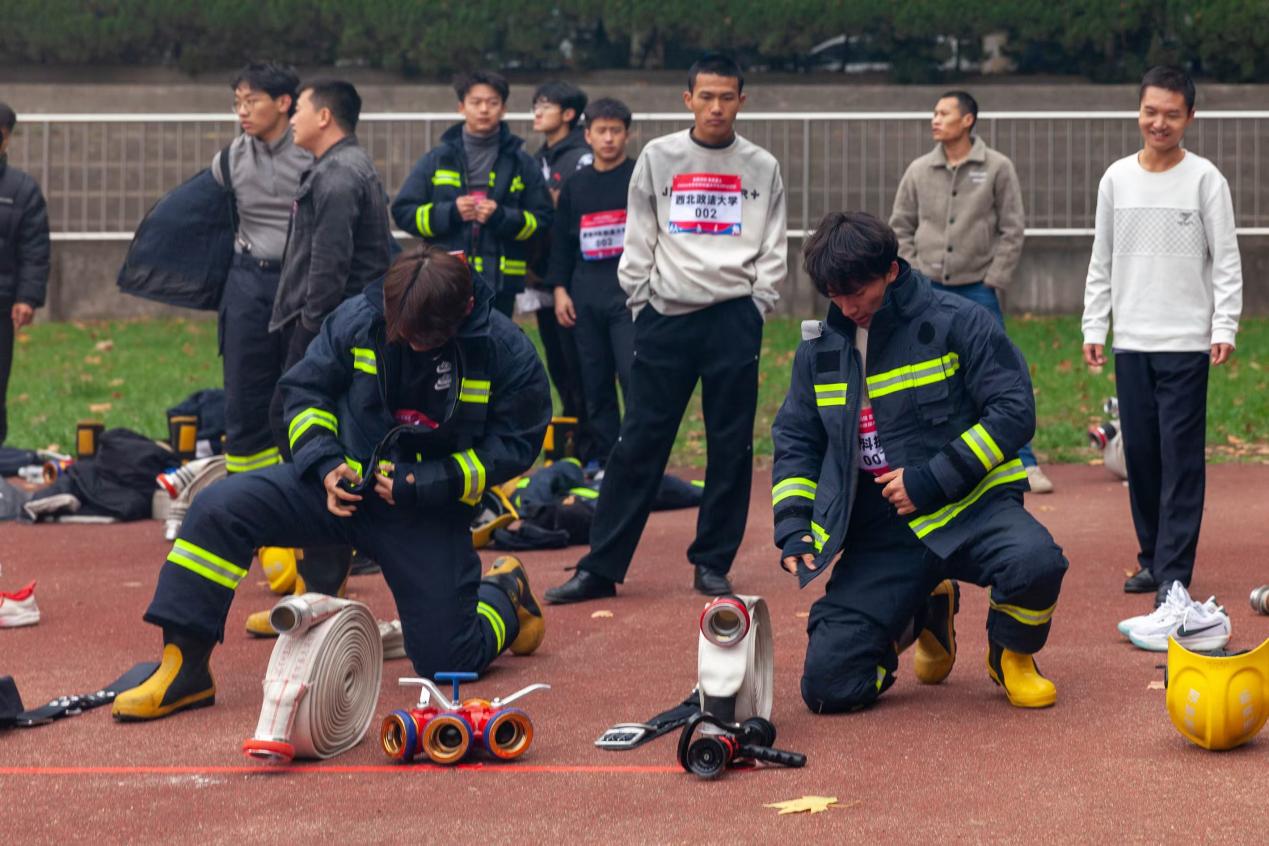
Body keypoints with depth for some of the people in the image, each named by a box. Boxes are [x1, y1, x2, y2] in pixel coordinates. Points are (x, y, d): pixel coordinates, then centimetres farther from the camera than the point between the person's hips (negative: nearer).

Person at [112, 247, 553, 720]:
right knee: (218, 509, -21)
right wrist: (325, 464, -14)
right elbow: (304, 390, 4)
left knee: (448, 661, -2)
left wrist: (425, 484, -19)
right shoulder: (357, 321, -11)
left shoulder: (507, 353, -16)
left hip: (431, 508, -2)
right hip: (346, 482, 2)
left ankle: (504, 596, 35)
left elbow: (514, 445, -8)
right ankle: (184, 667, -15)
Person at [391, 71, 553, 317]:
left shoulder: (521, 163, 7)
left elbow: (543, 220, 4)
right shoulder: (437, 160, 8)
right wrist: (450, 212, -9)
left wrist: (502, 217, -13)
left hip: (500, 284, 0)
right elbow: (402, 211, 5)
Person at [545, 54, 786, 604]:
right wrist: (641, 303, 0)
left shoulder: (762, 168, 6)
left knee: (731, 447, 3)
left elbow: (773, 249, 7)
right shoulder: (658, 158, 5)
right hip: (665, 317, 0)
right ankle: (600, 568, 3)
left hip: (734, 319, 1)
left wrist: (756, 307, -2)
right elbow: (638, 241, 6)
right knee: (639, 444, 0)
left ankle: (712, 563, 15)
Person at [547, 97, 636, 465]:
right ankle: (604, 460, 12)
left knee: (635, 378, -13)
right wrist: (559, 289, 8)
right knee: (594, 383, 6)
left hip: (631, 294, -4)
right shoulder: (575, 185, 14)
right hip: (585, 295, 4)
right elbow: (561, 241, 17)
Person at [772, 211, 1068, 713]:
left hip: (969, 507, -3)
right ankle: (923, 615, 23)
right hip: (879, 535, 4)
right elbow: (795, 442, 20)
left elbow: (1013, 411, -9)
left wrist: (932, 480, -16)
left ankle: (1011, 653, 1)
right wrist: (794, 530, 4)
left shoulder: (956, 323, -4)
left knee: (1035, 563, -37)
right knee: (828, 686, -11)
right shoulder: (820, 348, 11)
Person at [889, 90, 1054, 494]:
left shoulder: (997, 168, -2)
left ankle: (1024, 464, 0)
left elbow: (1012, 231, -1)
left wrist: (994, 280, -7)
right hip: (929, 290, 3)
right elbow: (901, 228, 12)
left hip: (977, 289, -3)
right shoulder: (919, 171, 5)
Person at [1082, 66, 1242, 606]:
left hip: (1187, 344, -4)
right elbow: (1102, 260, 13)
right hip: (1131, 343, 4)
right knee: (1140, 454, 7)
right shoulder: (1117, 178, 8)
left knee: (1182, 459, -6)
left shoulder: (1205, 178, -2)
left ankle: (1174, 574, -5)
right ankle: (1152, 558, 19)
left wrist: (1225, 327, -11)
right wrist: (1093, 327, 9)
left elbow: (1227, 259, -3)